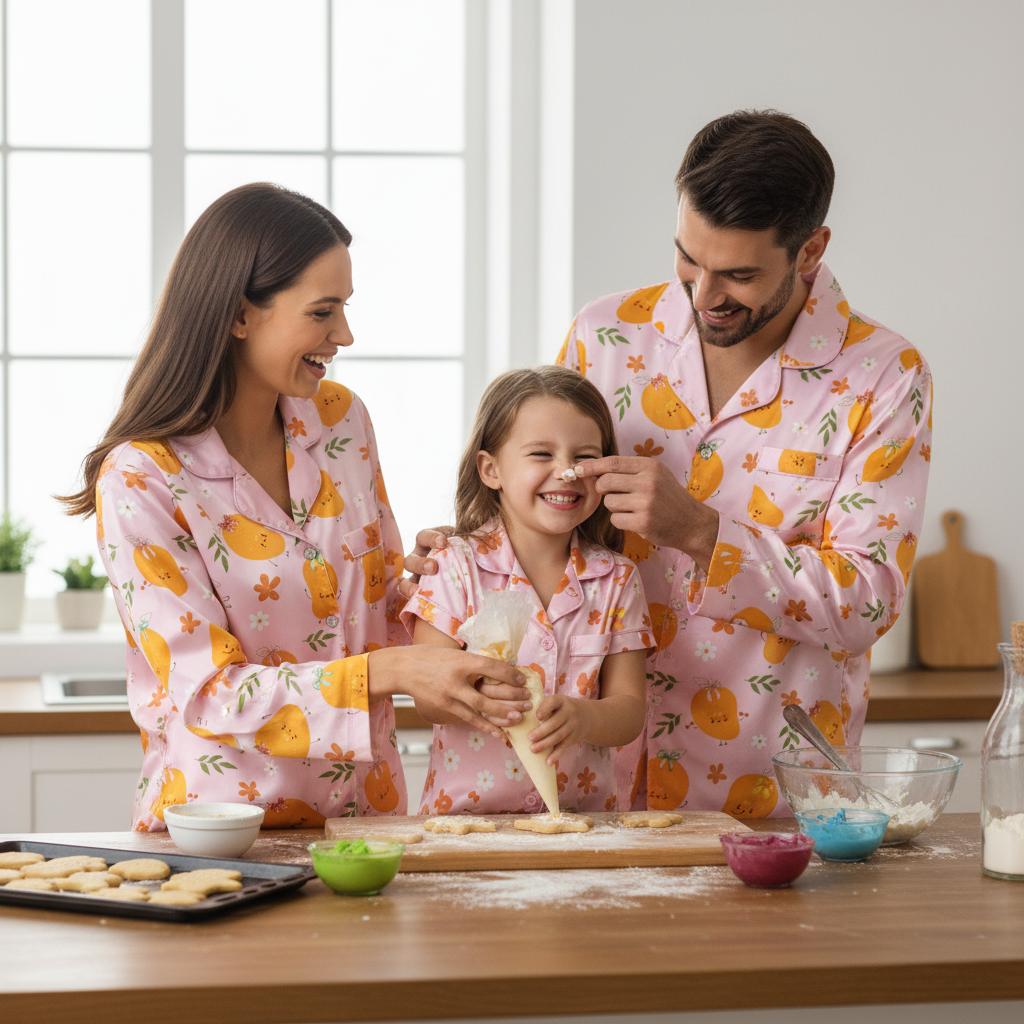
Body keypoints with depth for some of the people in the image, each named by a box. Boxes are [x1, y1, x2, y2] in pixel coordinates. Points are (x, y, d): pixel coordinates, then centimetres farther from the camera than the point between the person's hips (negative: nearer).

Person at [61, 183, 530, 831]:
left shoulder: (341, 419, 6)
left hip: (367, 811, 4)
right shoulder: (139, 481, -12)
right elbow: (205, 693, -16)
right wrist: (391, 672, -24)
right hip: (221, 819, -4)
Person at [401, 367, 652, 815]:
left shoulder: (616, 580, 7)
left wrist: (583, 718, -21)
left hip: (586, 810, 2)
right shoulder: (457, 567, 0)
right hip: (468, 815, -2)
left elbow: (629, 711, 2)